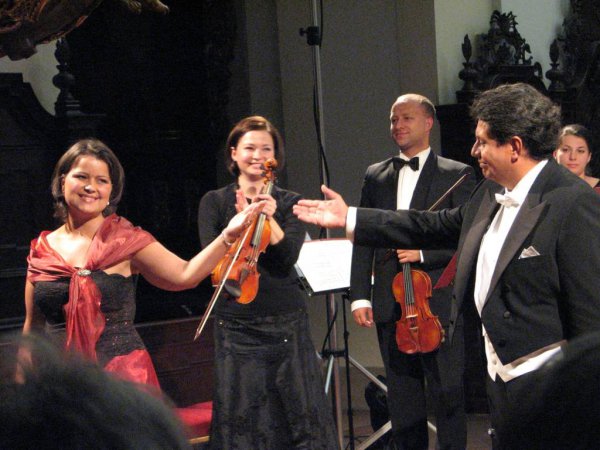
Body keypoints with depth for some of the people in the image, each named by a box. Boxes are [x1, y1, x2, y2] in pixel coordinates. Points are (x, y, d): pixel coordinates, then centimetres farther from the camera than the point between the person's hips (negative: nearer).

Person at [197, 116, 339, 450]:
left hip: (286, 322, 0)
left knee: (301, 410, 2)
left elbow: (288, 257, -8)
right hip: (237, 326, 0)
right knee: (241, 416, 3)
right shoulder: (214, 203, 5)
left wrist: (270, 218, -22)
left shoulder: (288, 203, 6)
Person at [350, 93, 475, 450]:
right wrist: (360, 296, 1)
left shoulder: (457, 175, 1)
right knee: (402, 399, 10)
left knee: (448, 396, 0)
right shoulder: (375, 176, 13)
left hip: (439, 303, -4)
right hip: (390, 305, 4)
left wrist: (423, 252, -18)